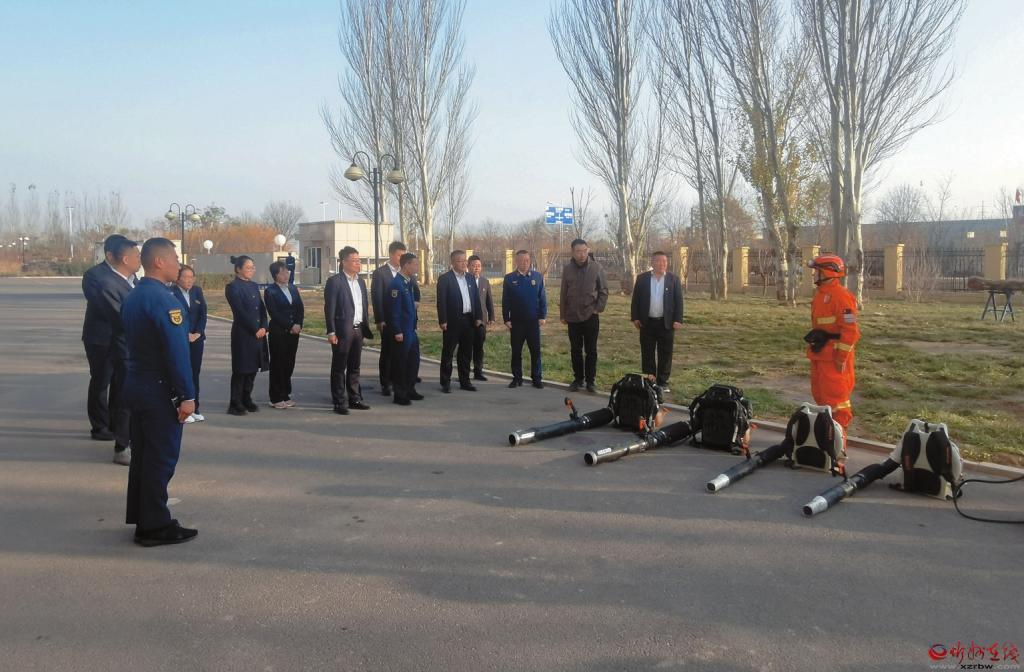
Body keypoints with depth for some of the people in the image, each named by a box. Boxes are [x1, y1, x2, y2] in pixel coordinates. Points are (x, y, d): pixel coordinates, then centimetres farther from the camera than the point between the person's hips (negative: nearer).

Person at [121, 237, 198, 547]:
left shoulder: (132, 297, 11)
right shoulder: (163, 299, -18)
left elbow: (132, 343, 15)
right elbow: (176, 351, -23)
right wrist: (187, 395, -20)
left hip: (137, 384, 9)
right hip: (160, 390, -9)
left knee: (143, 454, 16)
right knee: (161, 458, -1)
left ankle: (141, 519, 26)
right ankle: (155, 527, 7)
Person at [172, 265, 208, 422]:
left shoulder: (197, 291, 9)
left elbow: (203, 314, 7)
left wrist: (197, 333, -4)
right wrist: (186, 335, -12)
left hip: (196, 338, 5)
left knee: (195, 373, 8)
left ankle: (195, 408, 14)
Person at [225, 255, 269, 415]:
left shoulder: (254, 286, 14)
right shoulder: (233, 287, -8)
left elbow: (262, 308, 12)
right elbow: (240, 311, -14)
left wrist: (263, 327, -3)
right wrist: (255, 329, -14)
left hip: (258, 332, 7)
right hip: (243, 334, -7)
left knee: (253, 368, 10)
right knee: (241, 369, -2)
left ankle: (246, 400, 20)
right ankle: (235, 404, 6)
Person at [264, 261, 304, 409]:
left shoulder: (293, 288, 13)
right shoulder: (270, 291, -4)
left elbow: (300, 308, 10)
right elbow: (274, 313, -11)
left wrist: (298, 325, -5)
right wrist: (290, 326, -13)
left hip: (293, 331, 5)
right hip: (278, 333, -5)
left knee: (289, 364, 8)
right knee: (277, 365, 0)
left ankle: (285, 395, 17)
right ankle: (276, 399, 7)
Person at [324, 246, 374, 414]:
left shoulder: (360, 281, 13)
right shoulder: (334, 281, -9)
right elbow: (329, 308, -12)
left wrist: (366, 327, 10)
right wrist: (331, 332, -16)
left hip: (358, 330, 7)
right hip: (343, 330, -7)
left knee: (354, 367, 14)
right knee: (339, 368, 2)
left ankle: (355, 399, 22)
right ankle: (339, 403, 7)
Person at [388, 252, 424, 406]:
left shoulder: (409, 282, 10)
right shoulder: (396, 284, -17)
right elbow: (394, 310, -19)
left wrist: (414, 327, 15)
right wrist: (397, 332, -19)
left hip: (411, 330, 9)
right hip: (402, 332, -9)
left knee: (413, 361, 15)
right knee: (400, 363, 2)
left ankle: (410, 390, 28)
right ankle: (399, 395, 11)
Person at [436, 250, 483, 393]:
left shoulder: (470, 277, 11)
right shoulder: (444, 279, -7)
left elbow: (476, 298, 13)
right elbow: (441, 301, -11)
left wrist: (478, 317, 6)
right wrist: (443, 321, -16)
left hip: (468, 320, 6)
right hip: (452, 321, -6)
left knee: (466, 353, 11)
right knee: (448, 353, 2)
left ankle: (465, 381, 20)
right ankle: (445, 383, 10)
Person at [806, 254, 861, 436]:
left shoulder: (841, 296, -17)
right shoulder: (819, 294, 13)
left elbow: (850, 330, -20)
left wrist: (842, 357, -20)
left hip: (834, 356, -10)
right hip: (819, 354, 10)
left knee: (835, 395, -3)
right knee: (819, 394, 16)